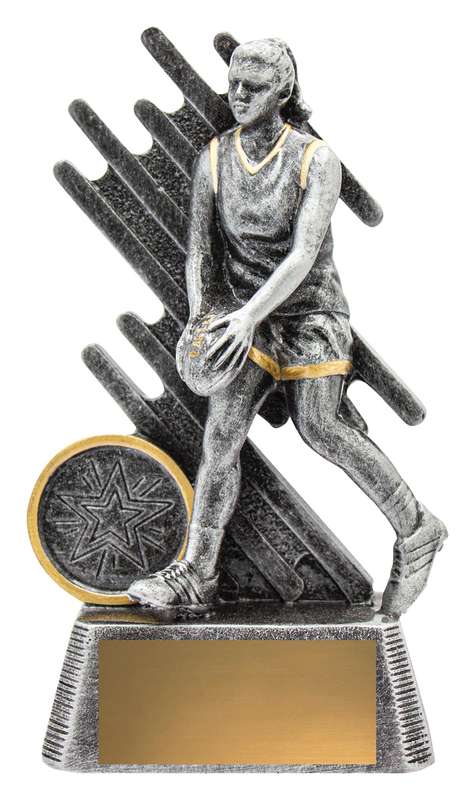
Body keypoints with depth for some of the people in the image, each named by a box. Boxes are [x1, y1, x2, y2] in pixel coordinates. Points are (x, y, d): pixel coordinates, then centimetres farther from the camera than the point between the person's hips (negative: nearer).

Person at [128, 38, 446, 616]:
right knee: (221, 431, -7)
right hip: (251, 318, 4)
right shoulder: (213, 159, 0)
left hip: (310, 314, -4)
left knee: (318, 429, -12)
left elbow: (304, 252, -24)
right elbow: (199, 248, -2)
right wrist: (199, 319, -20)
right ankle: (195, 578, -2)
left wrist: (250, 314, -37)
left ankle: (415, 532, 9)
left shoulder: (316, 160, -13)